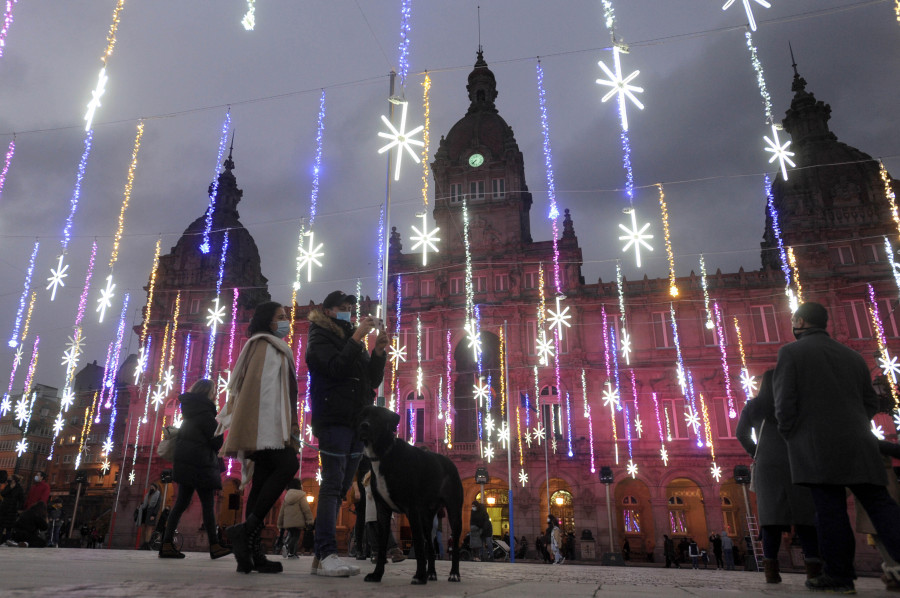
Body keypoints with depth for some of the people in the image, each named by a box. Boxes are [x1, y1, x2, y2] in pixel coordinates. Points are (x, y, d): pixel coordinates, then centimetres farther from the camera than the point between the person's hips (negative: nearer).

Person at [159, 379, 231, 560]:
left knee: (181, 502, 8)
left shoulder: (190, 410, 16)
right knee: (208, 504, -5)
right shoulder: (205, 413, -12)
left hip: (185, 462, 9)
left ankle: (167, 544, 5)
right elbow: (216, 440, -13)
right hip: (200, 463, -9)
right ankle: (214, 546, -1)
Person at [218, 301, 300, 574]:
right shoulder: (264, 344, 0)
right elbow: (256, 384, -12)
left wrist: (289, 430, 15)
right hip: (265, 422, -9)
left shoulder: (275, 348, 28)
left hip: (272, 426, 9)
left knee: (263, 482, 1)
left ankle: (253, 552, -2)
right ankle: (247, 528, -22)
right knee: (287, 466, -21)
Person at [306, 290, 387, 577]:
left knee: (340, 487, 5)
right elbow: (335, 367, -15)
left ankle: (322, 555, 9)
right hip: (334, 420, -7)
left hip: (356, 421, 7)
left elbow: (374, 380, 16)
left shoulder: (353, 339, 23)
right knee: (333, 484, -12)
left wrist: (378, 351, 2)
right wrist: (357, 337, -14)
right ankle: (327, 555, -12)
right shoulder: (320, 337, 4)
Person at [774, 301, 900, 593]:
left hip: (816, 447, -5)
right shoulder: (852, 355, 16)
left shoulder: (790, 352, -1)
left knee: (830, 510, -2)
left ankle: (839, 575, 4)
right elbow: (871, 403, 17)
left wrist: (789, 435, 4)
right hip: (858, 444, 5)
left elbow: (785, 402, -8)